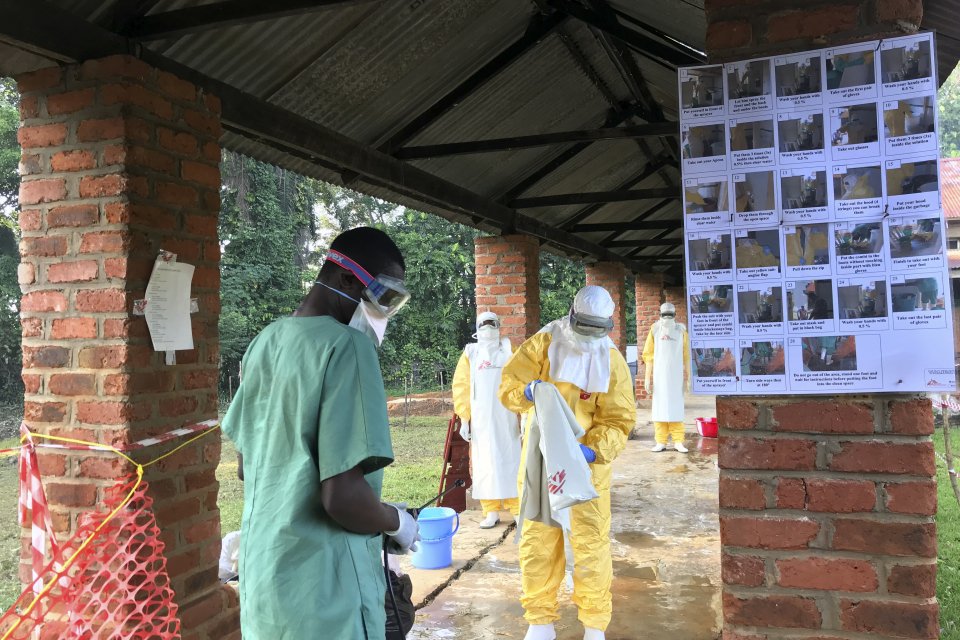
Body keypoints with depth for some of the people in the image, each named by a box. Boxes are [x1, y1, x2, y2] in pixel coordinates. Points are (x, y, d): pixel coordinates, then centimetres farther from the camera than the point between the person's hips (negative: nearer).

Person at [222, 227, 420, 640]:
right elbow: (342, 496, -25)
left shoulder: (265, 341, 6)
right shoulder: (347, 346, -19)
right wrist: (397, 523, -7)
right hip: (322, 592, -8)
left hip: (262, 580, 8)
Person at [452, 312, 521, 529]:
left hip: (507, 420, -1)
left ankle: (517, 509, 10)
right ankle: (491, 512, 12)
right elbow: (461, 387, 4)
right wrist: (464, 418, -3)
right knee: (485, 464, 3)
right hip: (481, 421, 1)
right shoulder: (470, 354, 7)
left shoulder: (509, 351, 6)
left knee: (511, 461, 2)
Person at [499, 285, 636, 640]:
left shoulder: (612, 360, -5)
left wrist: (593, 450, -24)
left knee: (591, 541, 2)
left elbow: (618, 420, -8)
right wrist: (527, 392, -30)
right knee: (537, 539, 8)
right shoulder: (542, 345, -6)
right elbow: (508, 385, -7)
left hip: (588, 460, 0)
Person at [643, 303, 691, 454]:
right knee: (659, 406, 1)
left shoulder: (681, 330, 5)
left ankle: (678, 441, 3)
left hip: (676, 374, 0)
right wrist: (648, 377, -1)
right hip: (659, 374, 0)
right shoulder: (655, 330, 4)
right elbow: (648, 355, 4)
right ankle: (661, 441, 5)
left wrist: (687, 376, 2)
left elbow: (686, 356, 6)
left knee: (676, 407, 0)